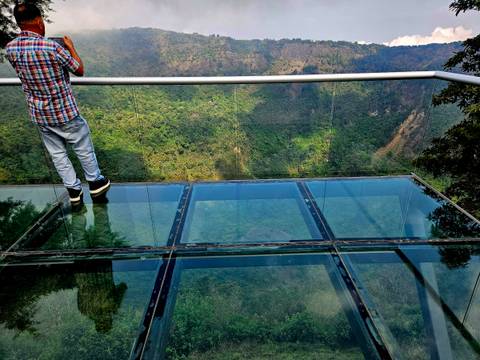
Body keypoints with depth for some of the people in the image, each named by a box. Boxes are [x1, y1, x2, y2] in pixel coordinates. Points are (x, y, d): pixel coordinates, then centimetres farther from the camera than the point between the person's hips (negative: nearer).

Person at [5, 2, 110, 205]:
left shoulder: (10, 49, -3)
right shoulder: (51, 47, -23)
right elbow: (79, 70, -9)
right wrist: (71, 47, 6)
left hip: (39, 114, 5)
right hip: (65, 112, -5)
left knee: (57, 153, 15)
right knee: (83, 149, 13)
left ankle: (73, 191, 25)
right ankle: (96, 184, 28)